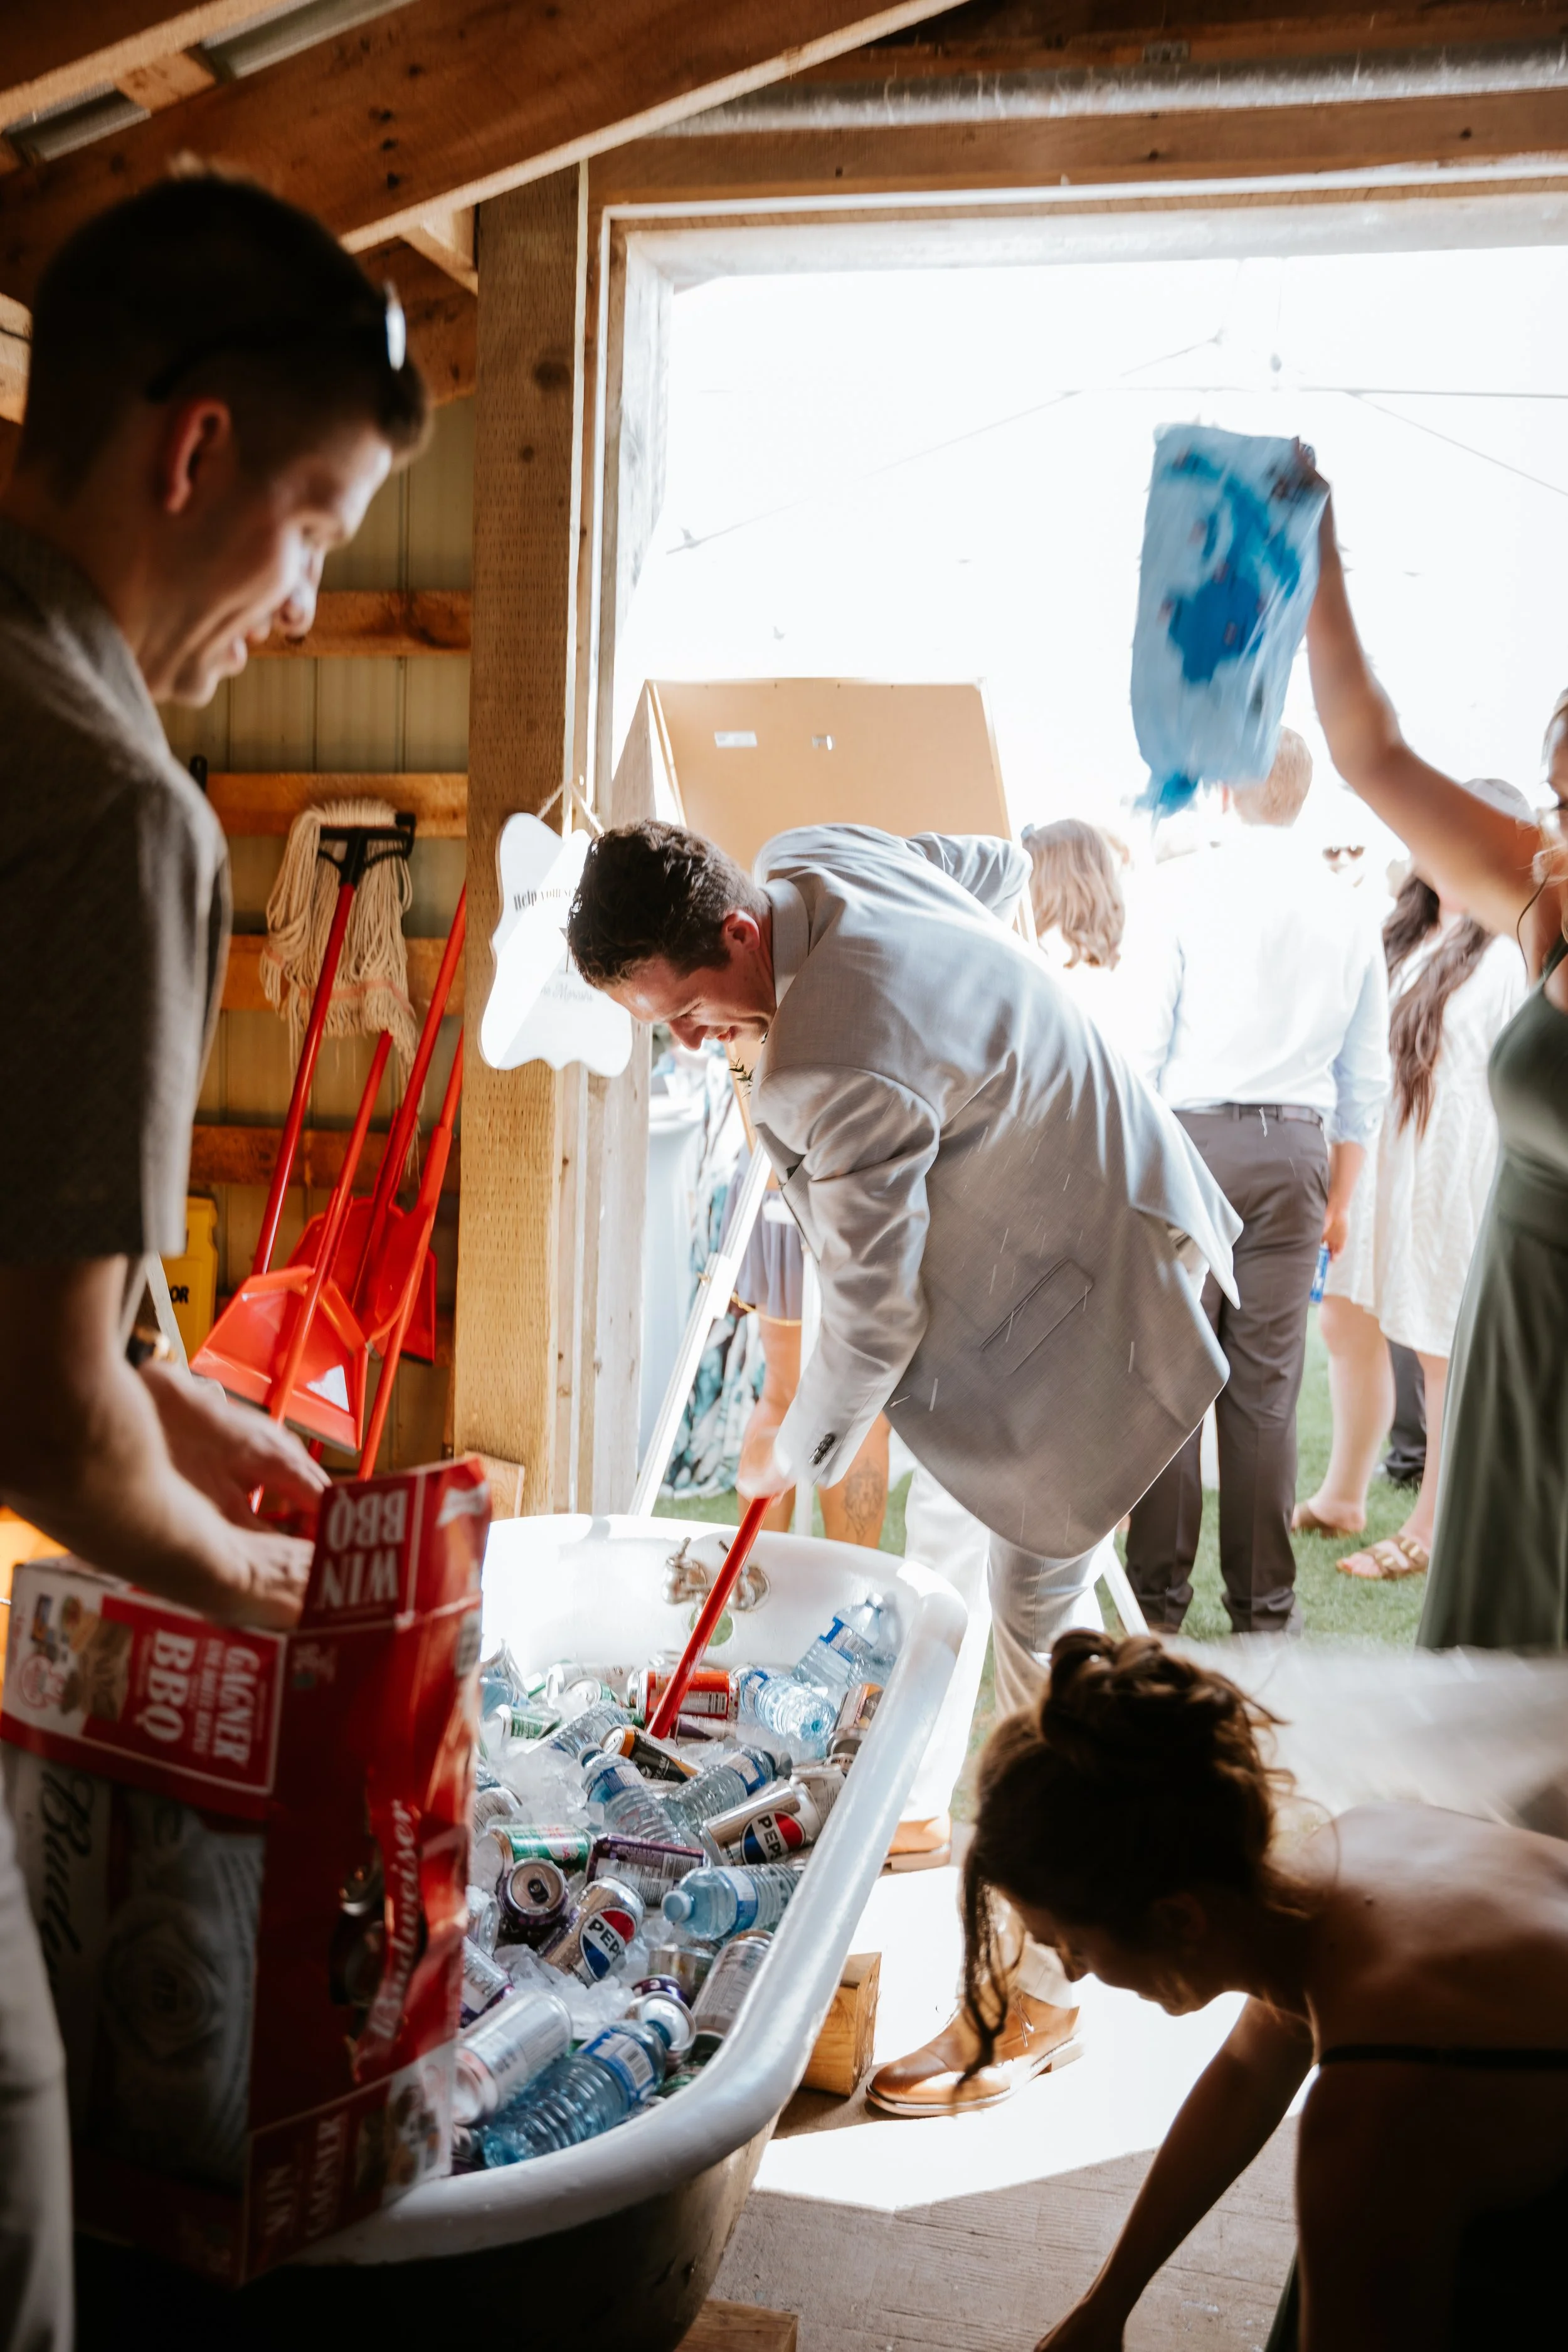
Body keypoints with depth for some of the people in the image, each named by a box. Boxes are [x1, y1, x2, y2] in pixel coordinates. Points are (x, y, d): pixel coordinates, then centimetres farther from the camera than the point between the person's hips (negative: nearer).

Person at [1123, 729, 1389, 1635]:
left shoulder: (1186, 884, -3)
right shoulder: (1350, 908, 8)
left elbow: (1143, 1040, -6)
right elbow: (1368, 1075, 12)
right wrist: (1340, 1200, 20)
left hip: (1192, 1132, -3)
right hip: (1297, 1150, 3)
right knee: (1267, 1382, 7)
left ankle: (1159, 1589, 9)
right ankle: (1264, 1601, 15)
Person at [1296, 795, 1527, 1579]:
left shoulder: (1510, 956, -10)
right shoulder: (1401, 936, 12)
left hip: (1457, 1175, -7)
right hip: (1372, 1158, 7)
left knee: (1444, 1350, 3)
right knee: (1348, 1324, 14)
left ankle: (1431, 1531, 17)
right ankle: (1342, 1497, 31)